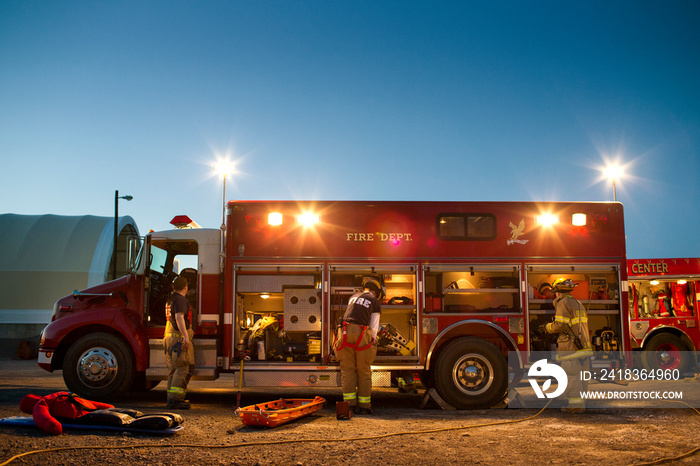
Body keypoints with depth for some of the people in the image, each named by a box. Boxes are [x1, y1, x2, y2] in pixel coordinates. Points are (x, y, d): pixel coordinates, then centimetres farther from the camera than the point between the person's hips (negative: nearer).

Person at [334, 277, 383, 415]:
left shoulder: (353, 297, 26)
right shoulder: (375, 302, 13)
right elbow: (374, 327, 9)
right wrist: (372, 344, 19)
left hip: (345, 333, 3)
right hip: (361, 335, -3)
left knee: (347, 370, 6)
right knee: (364, 371, 5)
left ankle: (350, 404, 0)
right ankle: (364, 406, 8)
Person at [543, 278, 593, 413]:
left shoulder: (563, 303, -9)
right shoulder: (578, 303, 20)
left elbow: (560, 325, -16)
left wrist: (548, 327, 2)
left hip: (571, 348, -9)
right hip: (584, 346, 9)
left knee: (572, 376, -5)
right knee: (581, 376, 11)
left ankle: (576, 405, -4)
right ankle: (581, 403, 17)